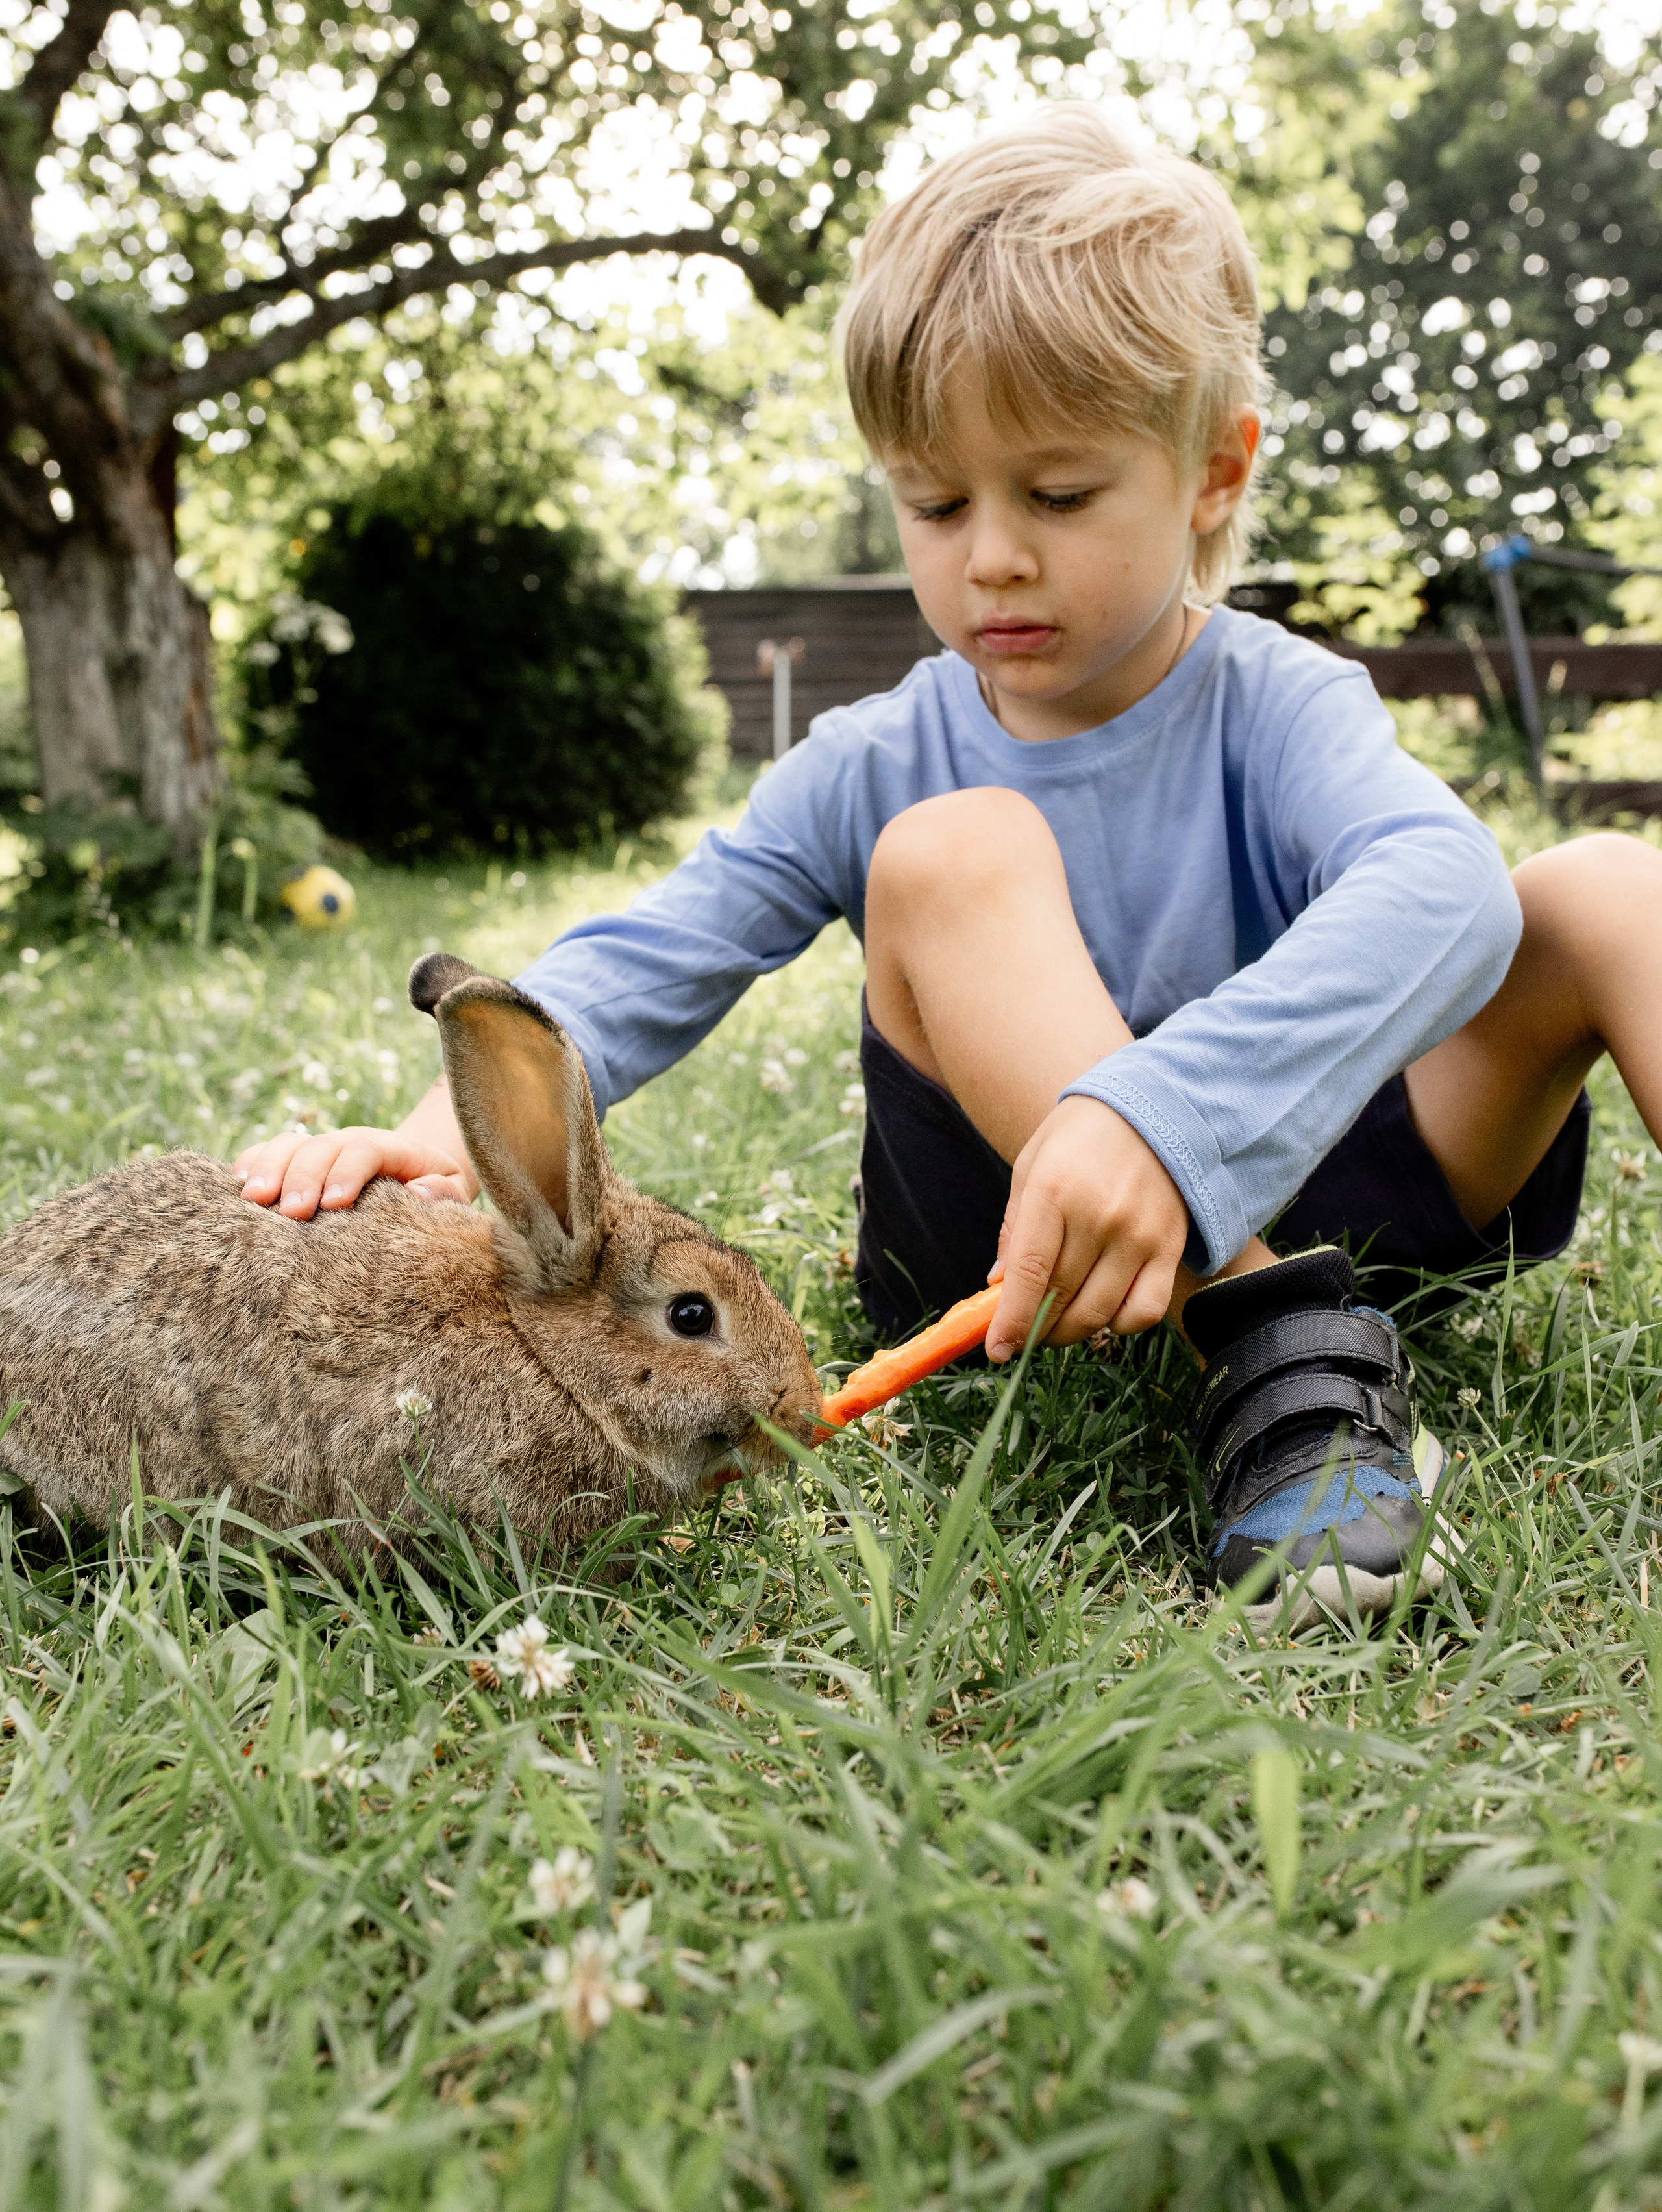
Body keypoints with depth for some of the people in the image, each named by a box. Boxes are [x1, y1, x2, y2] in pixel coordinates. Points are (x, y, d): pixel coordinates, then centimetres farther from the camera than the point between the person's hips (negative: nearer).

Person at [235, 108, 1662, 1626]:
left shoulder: (1275, 708, -7)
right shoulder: (872, 774, -1)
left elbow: (1439, 889, -29)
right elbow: (646, 961, -11)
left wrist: (1165, 1113, -48)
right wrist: (454, 1124, -33)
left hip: (1312, 1183, 0)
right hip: (1008, 1260, 0)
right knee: (948, 856, -24)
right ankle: (1275, 1353, -35)